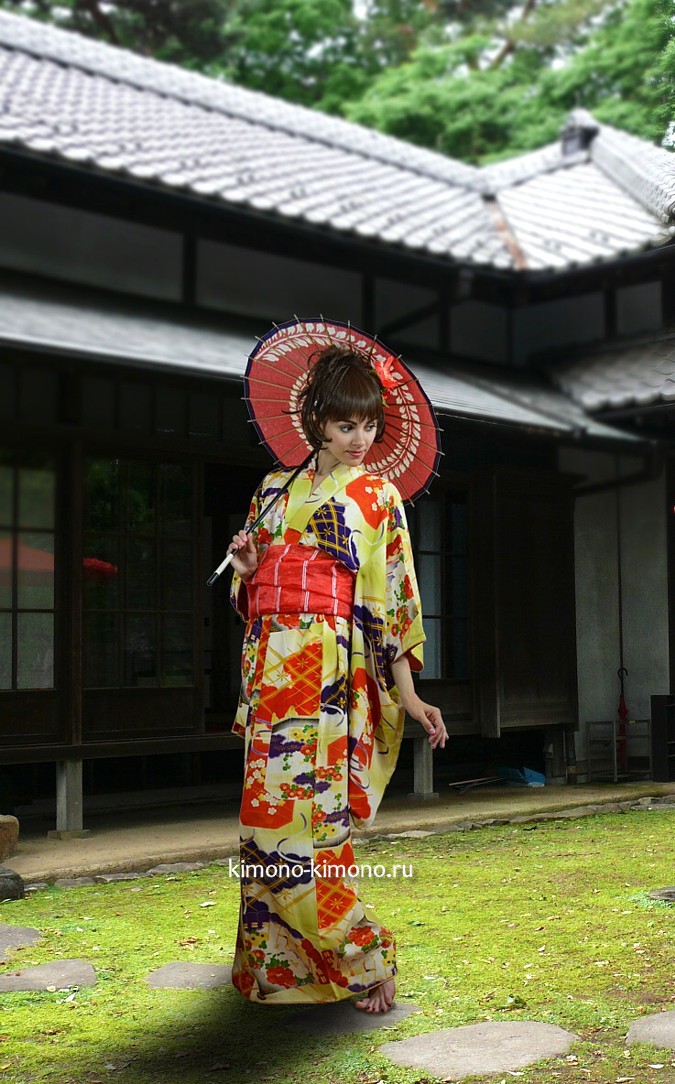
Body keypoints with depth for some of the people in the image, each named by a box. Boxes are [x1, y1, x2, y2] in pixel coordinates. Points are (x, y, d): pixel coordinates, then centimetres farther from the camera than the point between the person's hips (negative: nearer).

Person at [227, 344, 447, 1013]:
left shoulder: (377, 498, 3)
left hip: (328, 670, -5)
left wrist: (408, 695, -8)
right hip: (269, 669, 5)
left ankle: (363, 955, 2)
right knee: (267, 810, 7)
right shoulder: (275, 490, 16)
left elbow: (389, 600, -2)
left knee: (296, 815, -12)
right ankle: (276, 959, 23)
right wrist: (246, 568, -2)